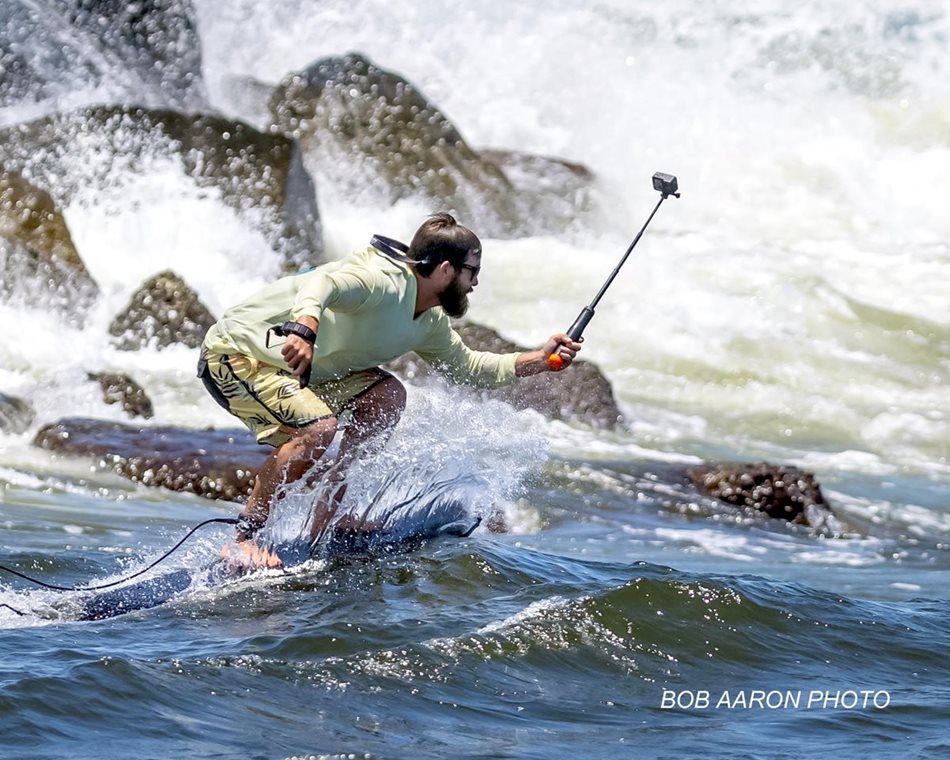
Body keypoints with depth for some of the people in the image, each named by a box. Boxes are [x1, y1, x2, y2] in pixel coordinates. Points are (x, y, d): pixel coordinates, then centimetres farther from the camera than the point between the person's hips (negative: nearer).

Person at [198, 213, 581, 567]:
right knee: (318, 428, -29)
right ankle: (241, 538, -18)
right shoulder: (383, 280, -25)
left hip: (288, 369, 10)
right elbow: (322, 282, -44)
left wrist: (539, 360, 14)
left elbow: (465, 366, 24)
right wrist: (305, 326, -65)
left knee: (387, 395, 5)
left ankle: (323, 521, 5)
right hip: (236, 352, -10)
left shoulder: (429, 324, 7)